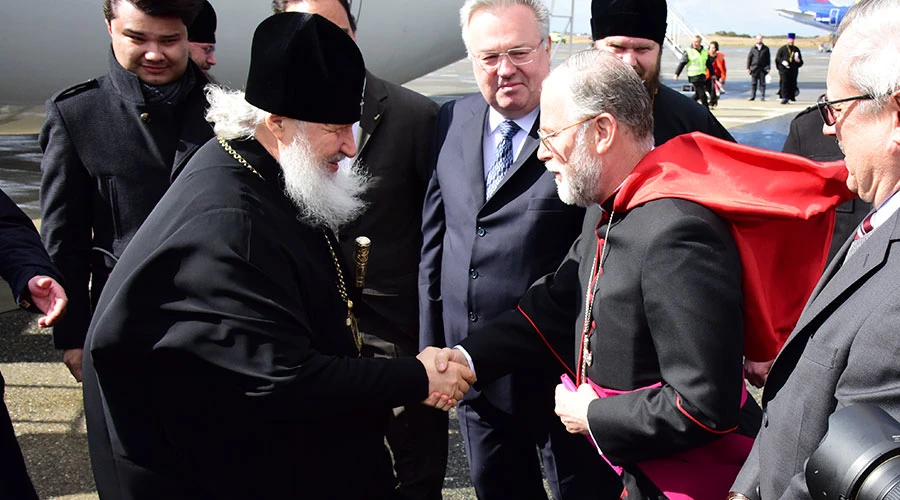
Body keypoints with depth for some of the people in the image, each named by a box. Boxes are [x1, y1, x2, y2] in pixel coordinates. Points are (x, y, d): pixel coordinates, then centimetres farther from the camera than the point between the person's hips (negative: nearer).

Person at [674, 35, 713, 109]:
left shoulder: (705, 52, 11)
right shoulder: (688, 51, -5)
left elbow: (709, 64, 20)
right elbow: (681, 63, -6)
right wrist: (676, 74, -9)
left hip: (702, 75, 6)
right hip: (694, 76, -6)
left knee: (698, 94, 10)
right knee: (702, 94, -8)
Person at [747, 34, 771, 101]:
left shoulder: (766, 48, 6)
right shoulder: (753, 48, 8)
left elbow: (768, 58, 7)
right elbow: (749, 58, 8)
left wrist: (768, 68, 0)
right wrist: (748, 68, 2)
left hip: (763, 69, -1)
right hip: (754, 68, 1)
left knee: (762, 83, 0)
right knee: (753, 83, 2)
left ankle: (762, 97, 4)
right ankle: (752, 97, 8)